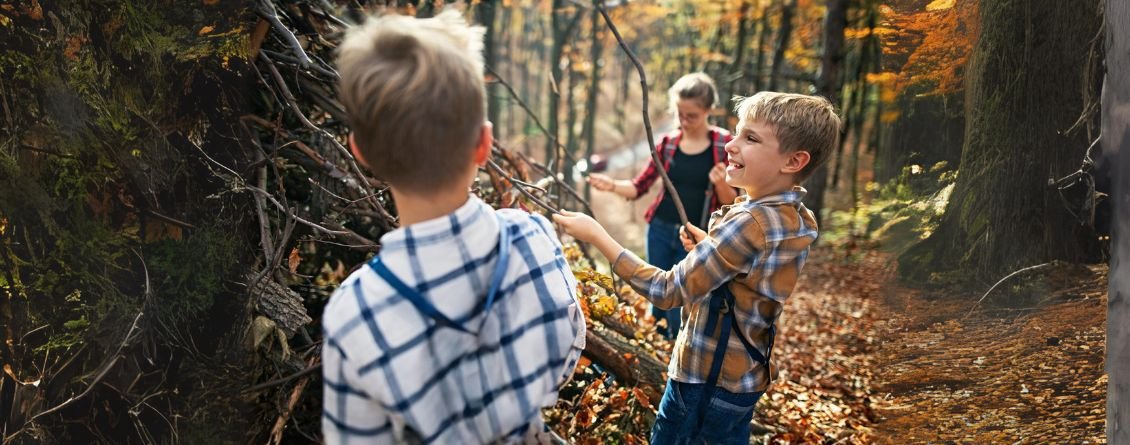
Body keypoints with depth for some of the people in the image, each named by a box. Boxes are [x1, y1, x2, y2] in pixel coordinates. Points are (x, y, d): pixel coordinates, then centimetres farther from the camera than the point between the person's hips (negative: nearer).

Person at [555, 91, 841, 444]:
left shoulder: (751, 223, -27)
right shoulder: (799, 220, 1)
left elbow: (669, 291, -26)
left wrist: (596, 235, -23)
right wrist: (710, 247, 2)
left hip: (706, 381, -9)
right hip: (744, 378, 9)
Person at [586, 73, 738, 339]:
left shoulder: (724, 145, -7)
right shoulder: (668, 143, 2)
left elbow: (730, 202, -4)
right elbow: (640, 186, 5)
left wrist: (721, 184, -26)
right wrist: (612, 185, -15)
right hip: (661, 230, 4)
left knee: (679, 318, -1)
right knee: (657, 304, 12)